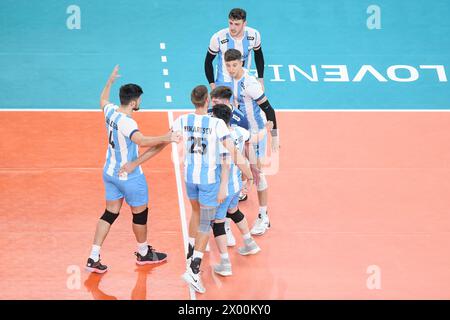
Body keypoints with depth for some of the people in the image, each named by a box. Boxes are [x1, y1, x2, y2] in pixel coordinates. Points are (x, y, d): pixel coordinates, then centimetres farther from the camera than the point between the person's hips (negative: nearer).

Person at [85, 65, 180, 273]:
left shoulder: (110, 112, -4)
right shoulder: (126, 122, -29)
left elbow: (103, 101, 22)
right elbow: (141, 140, -48)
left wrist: (110, 81, 34)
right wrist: (165, 139, -48)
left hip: (110, 172, 8)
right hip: (129, 176, -8)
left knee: (110, 213, 13)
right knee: (140, 213, 14)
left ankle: (93, 259, 8)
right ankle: (143, 253, 33)